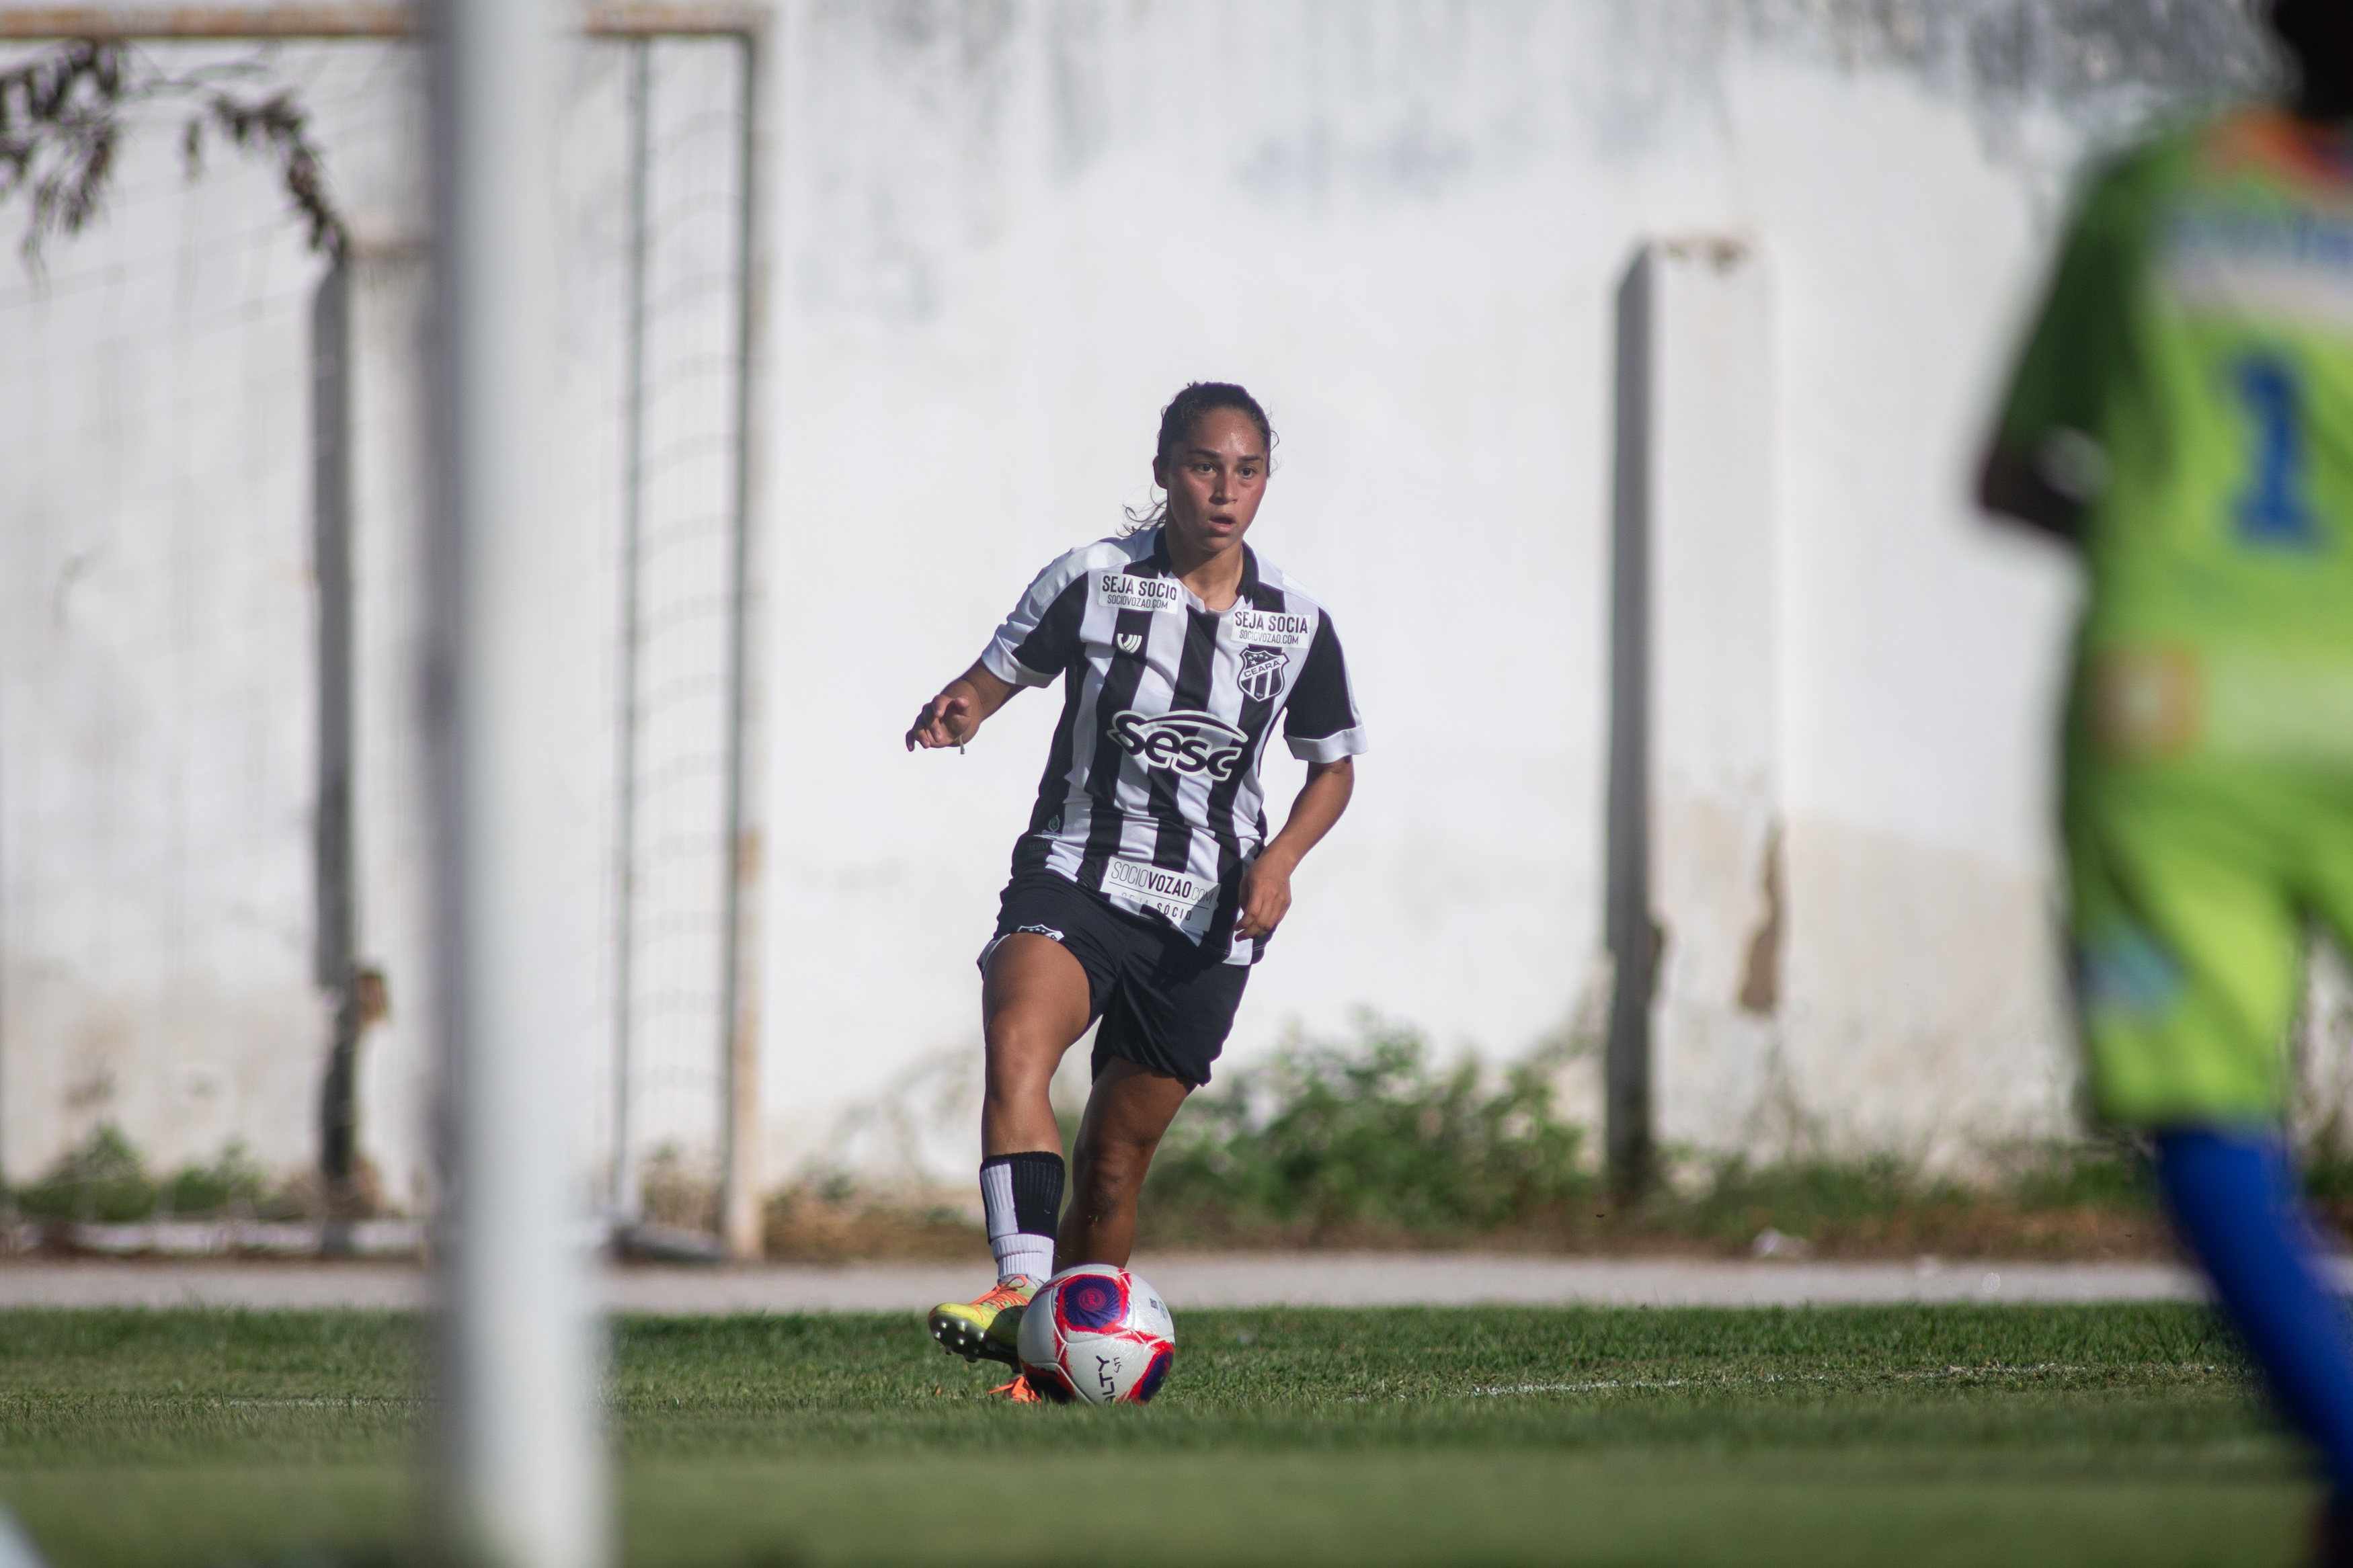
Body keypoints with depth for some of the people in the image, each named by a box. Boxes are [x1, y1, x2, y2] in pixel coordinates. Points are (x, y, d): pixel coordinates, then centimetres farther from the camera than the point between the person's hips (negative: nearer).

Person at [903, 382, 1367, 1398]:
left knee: (1113, 1167, 5)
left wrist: (1278, 861, -3)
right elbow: (998, 674, 5)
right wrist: (956, 714, -19)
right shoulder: (1093, 581, -2)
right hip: (1074, 878, -2)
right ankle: (1022, 1289, -46)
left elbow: (1334, 765, 15)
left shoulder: (1296, 624, 4)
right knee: (1017, 1044, -33)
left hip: (1205, 916, 2)